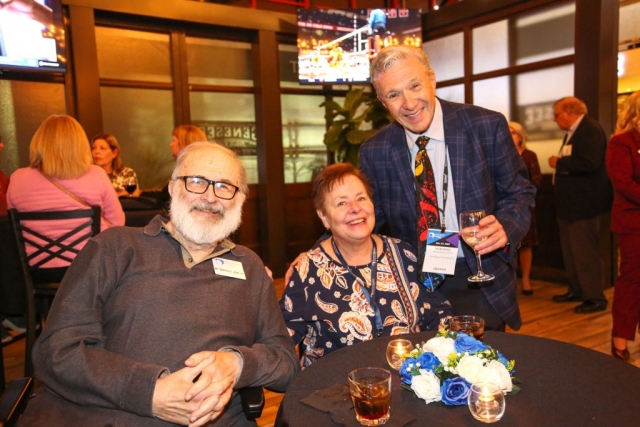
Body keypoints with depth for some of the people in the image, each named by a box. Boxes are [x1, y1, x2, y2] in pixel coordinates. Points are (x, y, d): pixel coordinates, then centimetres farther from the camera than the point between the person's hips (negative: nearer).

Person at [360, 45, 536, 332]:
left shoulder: (487, 126, -11)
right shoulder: (374, 152, -6)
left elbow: (519, 192, -1)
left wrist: (505, 227, -23)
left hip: (480, 281, -1)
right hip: (415, 286, 1)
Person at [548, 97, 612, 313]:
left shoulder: (591, 129, -16)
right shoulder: (572, 132, 15)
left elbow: (589, 163, -28)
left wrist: (559, 163, -18)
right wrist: (559, 165, -1)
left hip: (583, 204, -10)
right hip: (570, 203, 10)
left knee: (585, 252, -3)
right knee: (570, 251, 16)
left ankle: (595, 298, 7)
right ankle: (576, 290, 28)